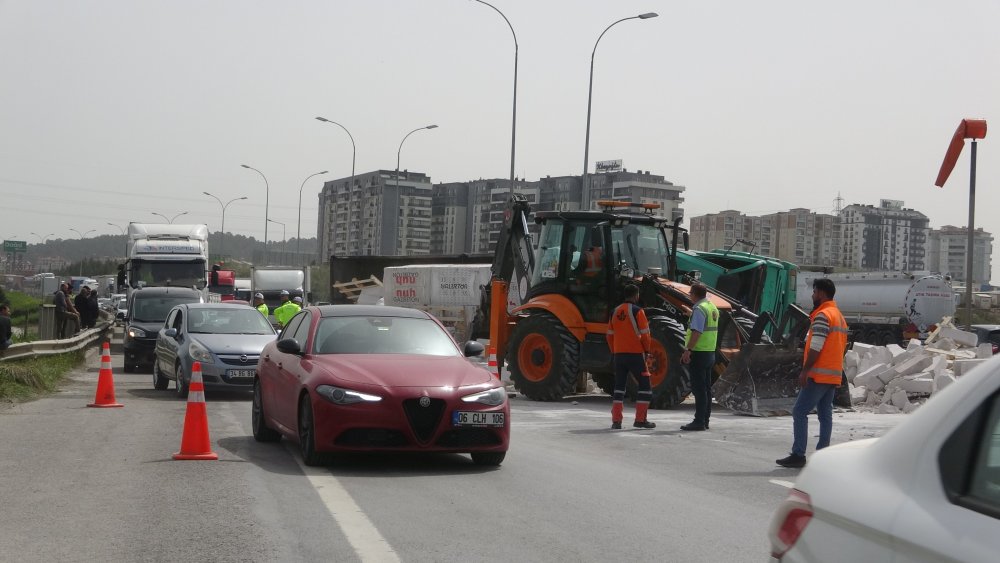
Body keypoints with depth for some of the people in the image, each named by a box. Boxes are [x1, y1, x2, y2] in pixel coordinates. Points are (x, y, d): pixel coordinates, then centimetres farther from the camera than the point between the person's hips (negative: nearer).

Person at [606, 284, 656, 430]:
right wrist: (646, 351, 3)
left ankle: (616, 421, 7)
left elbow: (610, 335, 12)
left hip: (619, 354, 6)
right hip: (635, 354, -6)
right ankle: (640, 420, 1)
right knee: (645, 385, 5)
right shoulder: (637, 311, -10)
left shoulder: (615, 312, 8)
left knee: (619, 386, 12)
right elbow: (645, 334, -11)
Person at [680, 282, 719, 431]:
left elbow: (697, 332, -25)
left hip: (699, 353, -9)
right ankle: (705, 420, 17)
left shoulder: (699, 309, -15)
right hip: (710, 352, 9)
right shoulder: (713, 307, 14)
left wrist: (688, 350, -27)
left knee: (699, 388, -8)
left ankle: (699, 421, -8)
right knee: (706, 388, 12)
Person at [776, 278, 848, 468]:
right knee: (825, 414, 8)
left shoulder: (822, 315, -13)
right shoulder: (839, 316, 19)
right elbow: (843, 347, 20)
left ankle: (798, 455, -11)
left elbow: (816, 347, -19)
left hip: (819, 375, -10)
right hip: (834, 375, 10)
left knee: (799, 412, -8)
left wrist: (805, 370, -17)